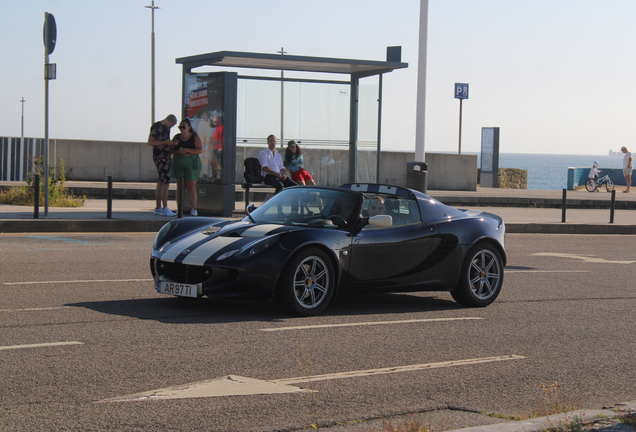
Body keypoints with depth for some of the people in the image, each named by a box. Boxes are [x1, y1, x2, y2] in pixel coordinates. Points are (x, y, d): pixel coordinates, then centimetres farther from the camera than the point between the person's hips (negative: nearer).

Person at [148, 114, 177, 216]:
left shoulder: (167, 128, 16)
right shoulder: (156, 127, -11)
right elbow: (150, 142, -15)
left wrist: (171, 144, 9)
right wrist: (165, 142, -18)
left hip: (166, 157, 9)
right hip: (159, 157, -9)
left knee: (161, 182, 9)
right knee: (166, 181, -15)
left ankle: (158, 208, 12)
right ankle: (165, 209, -17)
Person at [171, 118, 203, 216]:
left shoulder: (195, 137, 0)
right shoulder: (176, 137, 10)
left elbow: (200, 150, -7)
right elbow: (171, 150, 10)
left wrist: (187, 150, -16)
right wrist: (178, 152, -12)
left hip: (191, 163, -3)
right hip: (178, 163, 3)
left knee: (191, 186, -5)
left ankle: (193, 208, -5)